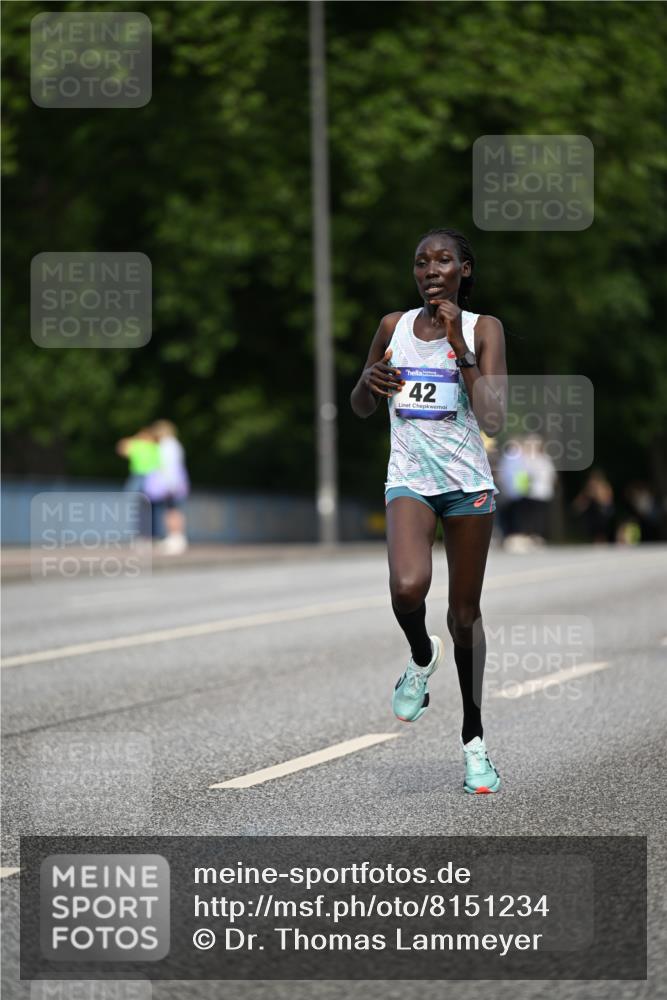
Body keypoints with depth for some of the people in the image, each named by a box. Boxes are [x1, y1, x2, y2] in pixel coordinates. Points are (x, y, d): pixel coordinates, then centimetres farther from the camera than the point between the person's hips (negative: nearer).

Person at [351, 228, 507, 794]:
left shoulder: (483, 329, -4)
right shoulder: (394, 326, 6)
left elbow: (494, 421, -14)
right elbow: (362, 410, 17)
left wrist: (459, 347, -20)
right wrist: (369, 381, -7)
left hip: (468, 482, -1)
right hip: (410, 480, 1)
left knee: (465, 613, 5)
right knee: (408, 586, -27)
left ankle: (474, 738, 19)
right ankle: (421, 658, 7)